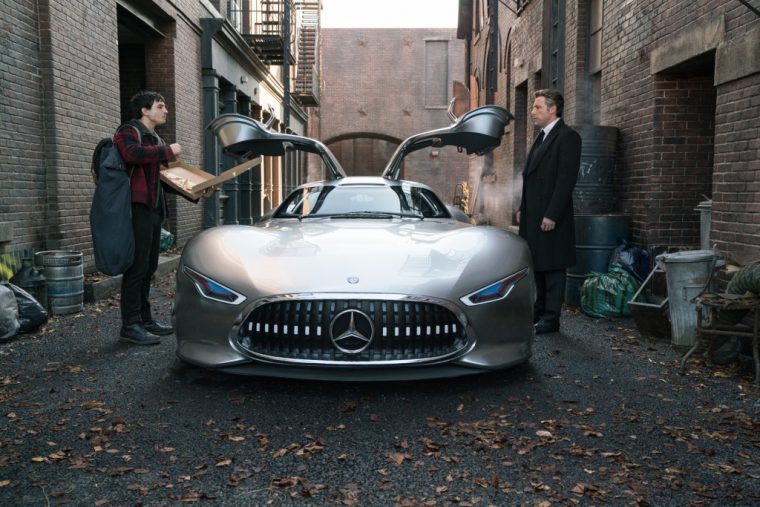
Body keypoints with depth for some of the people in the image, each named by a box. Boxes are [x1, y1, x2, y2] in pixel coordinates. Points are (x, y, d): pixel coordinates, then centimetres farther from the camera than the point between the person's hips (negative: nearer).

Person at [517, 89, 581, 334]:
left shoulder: (567, 137, -10)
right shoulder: (541, 137, 18)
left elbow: (567, 179, -17)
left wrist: (552, 215, -21)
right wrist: (523, 208, 15)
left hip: (551, 217, -9)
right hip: (533, 216, 9)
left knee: (552, 267, -2)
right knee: (538, 266, 15)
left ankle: (551, 318, 6)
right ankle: (540, 311, 26)